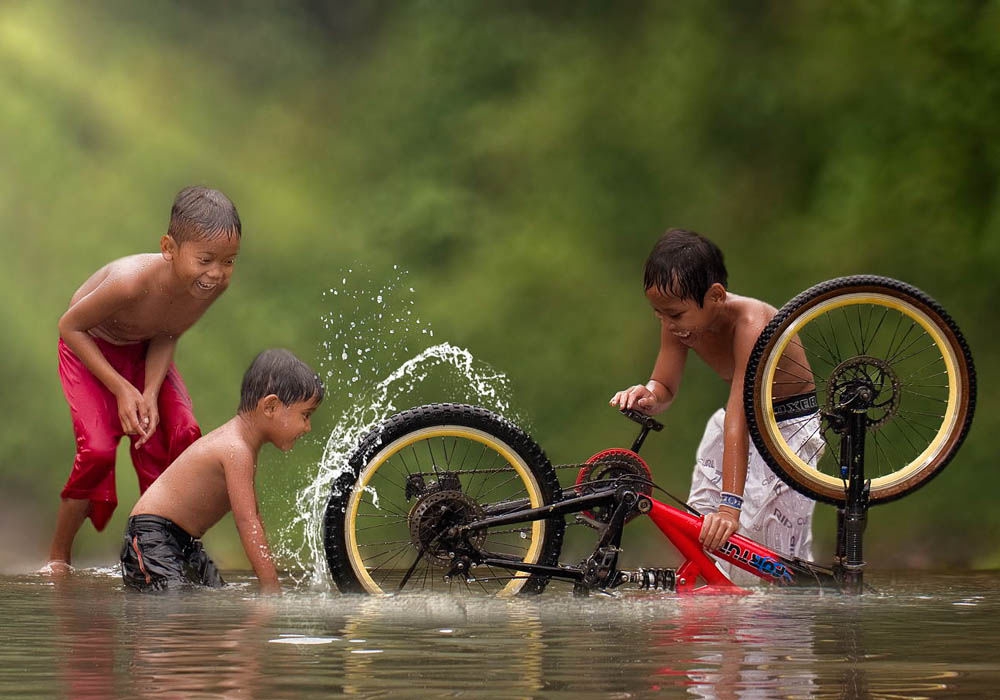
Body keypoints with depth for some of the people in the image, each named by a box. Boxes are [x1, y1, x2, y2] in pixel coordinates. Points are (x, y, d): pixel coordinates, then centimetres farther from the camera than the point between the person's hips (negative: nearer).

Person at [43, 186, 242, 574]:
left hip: (144, 352, 5)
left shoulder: (214, 284, -26)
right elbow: (70, 326, -25)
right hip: (89, 350, -5)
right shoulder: (133, 281, -43)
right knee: (97, 449, -19)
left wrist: (151, 393, -22)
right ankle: (58, 556, 2)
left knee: (182, 435, -14)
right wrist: (121, 389, -26)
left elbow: (167, 336, -7)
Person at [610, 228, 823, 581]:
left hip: (790, 426, -7)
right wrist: (647, 396, -32)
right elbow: (664, 386, -5)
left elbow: (739, 419, -41)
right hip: (734, 420, 7)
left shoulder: (749, 322, -34)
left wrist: (730, 505, -46)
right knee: (699, 543, -1)